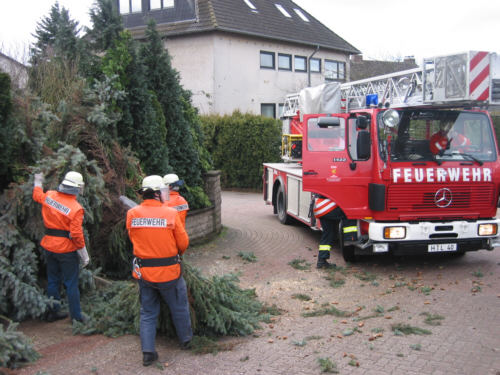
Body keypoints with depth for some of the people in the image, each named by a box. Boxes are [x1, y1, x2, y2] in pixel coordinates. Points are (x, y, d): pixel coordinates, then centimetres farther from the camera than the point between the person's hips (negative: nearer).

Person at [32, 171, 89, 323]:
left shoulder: (50, 196, -4)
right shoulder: (76, 208, -21)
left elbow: (37, 196, 21)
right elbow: (77, 235, -20)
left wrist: (38, 182, 40)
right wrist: (84, 255, -10)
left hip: (48, 246, 6)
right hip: (66, 249, -6)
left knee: (53, 280, 19)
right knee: (71, 284, 5)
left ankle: (53, 312, 31)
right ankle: (77, 317, 14)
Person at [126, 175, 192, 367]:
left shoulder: (132, 214, -5)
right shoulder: (171, 213, -14)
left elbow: (133, 239, 6)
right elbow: (183, 243, -7)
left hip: (143, 272, 3)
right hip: (168, 272, -3)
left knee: (148, 313, 17)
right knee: (179, 308, 20)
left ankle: (147, 352, 16)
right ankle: (185, 339, 36)